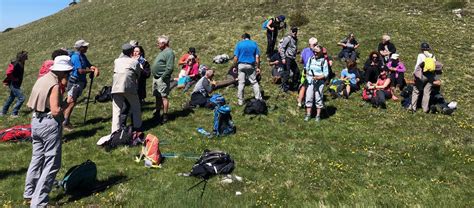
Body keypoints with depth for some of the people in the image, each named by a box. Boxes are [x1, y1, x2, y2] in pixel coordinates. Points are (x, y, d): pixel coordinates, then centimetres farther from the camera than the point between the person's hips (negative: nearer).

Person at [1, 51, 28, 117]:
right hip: (14, 84, -10)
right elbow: (8, 73, -30)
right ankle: (14, 113, -4)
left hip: (16, 84, 10)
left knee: (11, 97, 22)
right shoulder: (16, 64, -22)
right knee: (21, 98, -12)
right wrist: (14, 79, -17)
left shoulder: (21, 63, 7)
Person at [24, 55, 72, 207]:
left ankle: (29, 194, 36)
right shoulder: (55, 85, -17)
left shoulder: (42, 79, 8)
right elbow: (55, 111, -23)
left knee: (37, 159, 22)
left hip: (36, 121, 9)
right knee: (52, 164, -1)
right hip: (50, 124, -9)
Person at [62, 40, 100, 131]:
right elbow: (80, 71, -24)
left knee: (73, 102, 15)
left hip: (80, 82, 9)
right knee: (71, 103, -7)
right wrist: (91, 70, -11)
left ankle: (67, 121, 25)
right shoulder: (76, 57, -17)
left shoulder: (83, 56, 11)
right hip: (74, 82, -9)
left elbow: (89, 65, 13)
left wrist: (94, 68, -8)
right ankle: (65, 123, -2)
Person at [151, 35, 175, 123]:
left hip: (162, 79, -10)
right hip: (156, 78, 10)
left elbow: (170, 68, -22)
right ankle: (157, 114, 26)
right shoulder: (162, 52, 18)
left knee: (163, 97, -5)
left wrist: (162, 77, -20)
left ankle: (165, 116, 1)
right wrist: (155, 77, 15)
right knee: (157, 97, 15)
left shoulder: (169, 52, -14)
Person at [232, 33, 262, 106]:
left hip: (241, 65, -1)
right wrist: (258, 67, 3)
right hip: (251, 65, 1)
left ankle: (240, 101, 10)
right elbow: (257, 57, -2)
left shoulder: (239, 44, 1)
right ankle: (259, 99, 11)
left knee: (241, 83, 5)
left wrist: (234, 66, 3)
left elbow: (235, 57, -6)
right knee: (254, 82, 10)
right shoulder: (254, 43, 4)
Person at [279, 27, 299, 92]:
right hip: (287, 58, -8)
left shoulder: (295, 39, 12)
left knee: (297, 72, 12)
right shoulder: (288, 38, -13)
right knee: (287, 73, -5)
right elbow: (281, 48, -16)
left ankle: (294, 86, 27)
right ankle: (284, 87, 8)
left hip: (293, 59, 9)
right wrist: (283, 58, -18)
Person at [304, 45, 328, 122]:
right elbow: (307, 69, 17)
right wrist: (308, 75, 2)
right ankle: (308, 114, 12)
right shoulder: (311, 59, 8)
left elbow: (326, 73, -6)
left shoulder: (324, 61, -4)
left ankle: (318, 115, 12)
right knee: (309, 98, 3)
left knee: (318, 99, 1)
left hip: (319, 82, -3)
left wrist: (319, 77, -20)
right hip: (310, 81, 3)